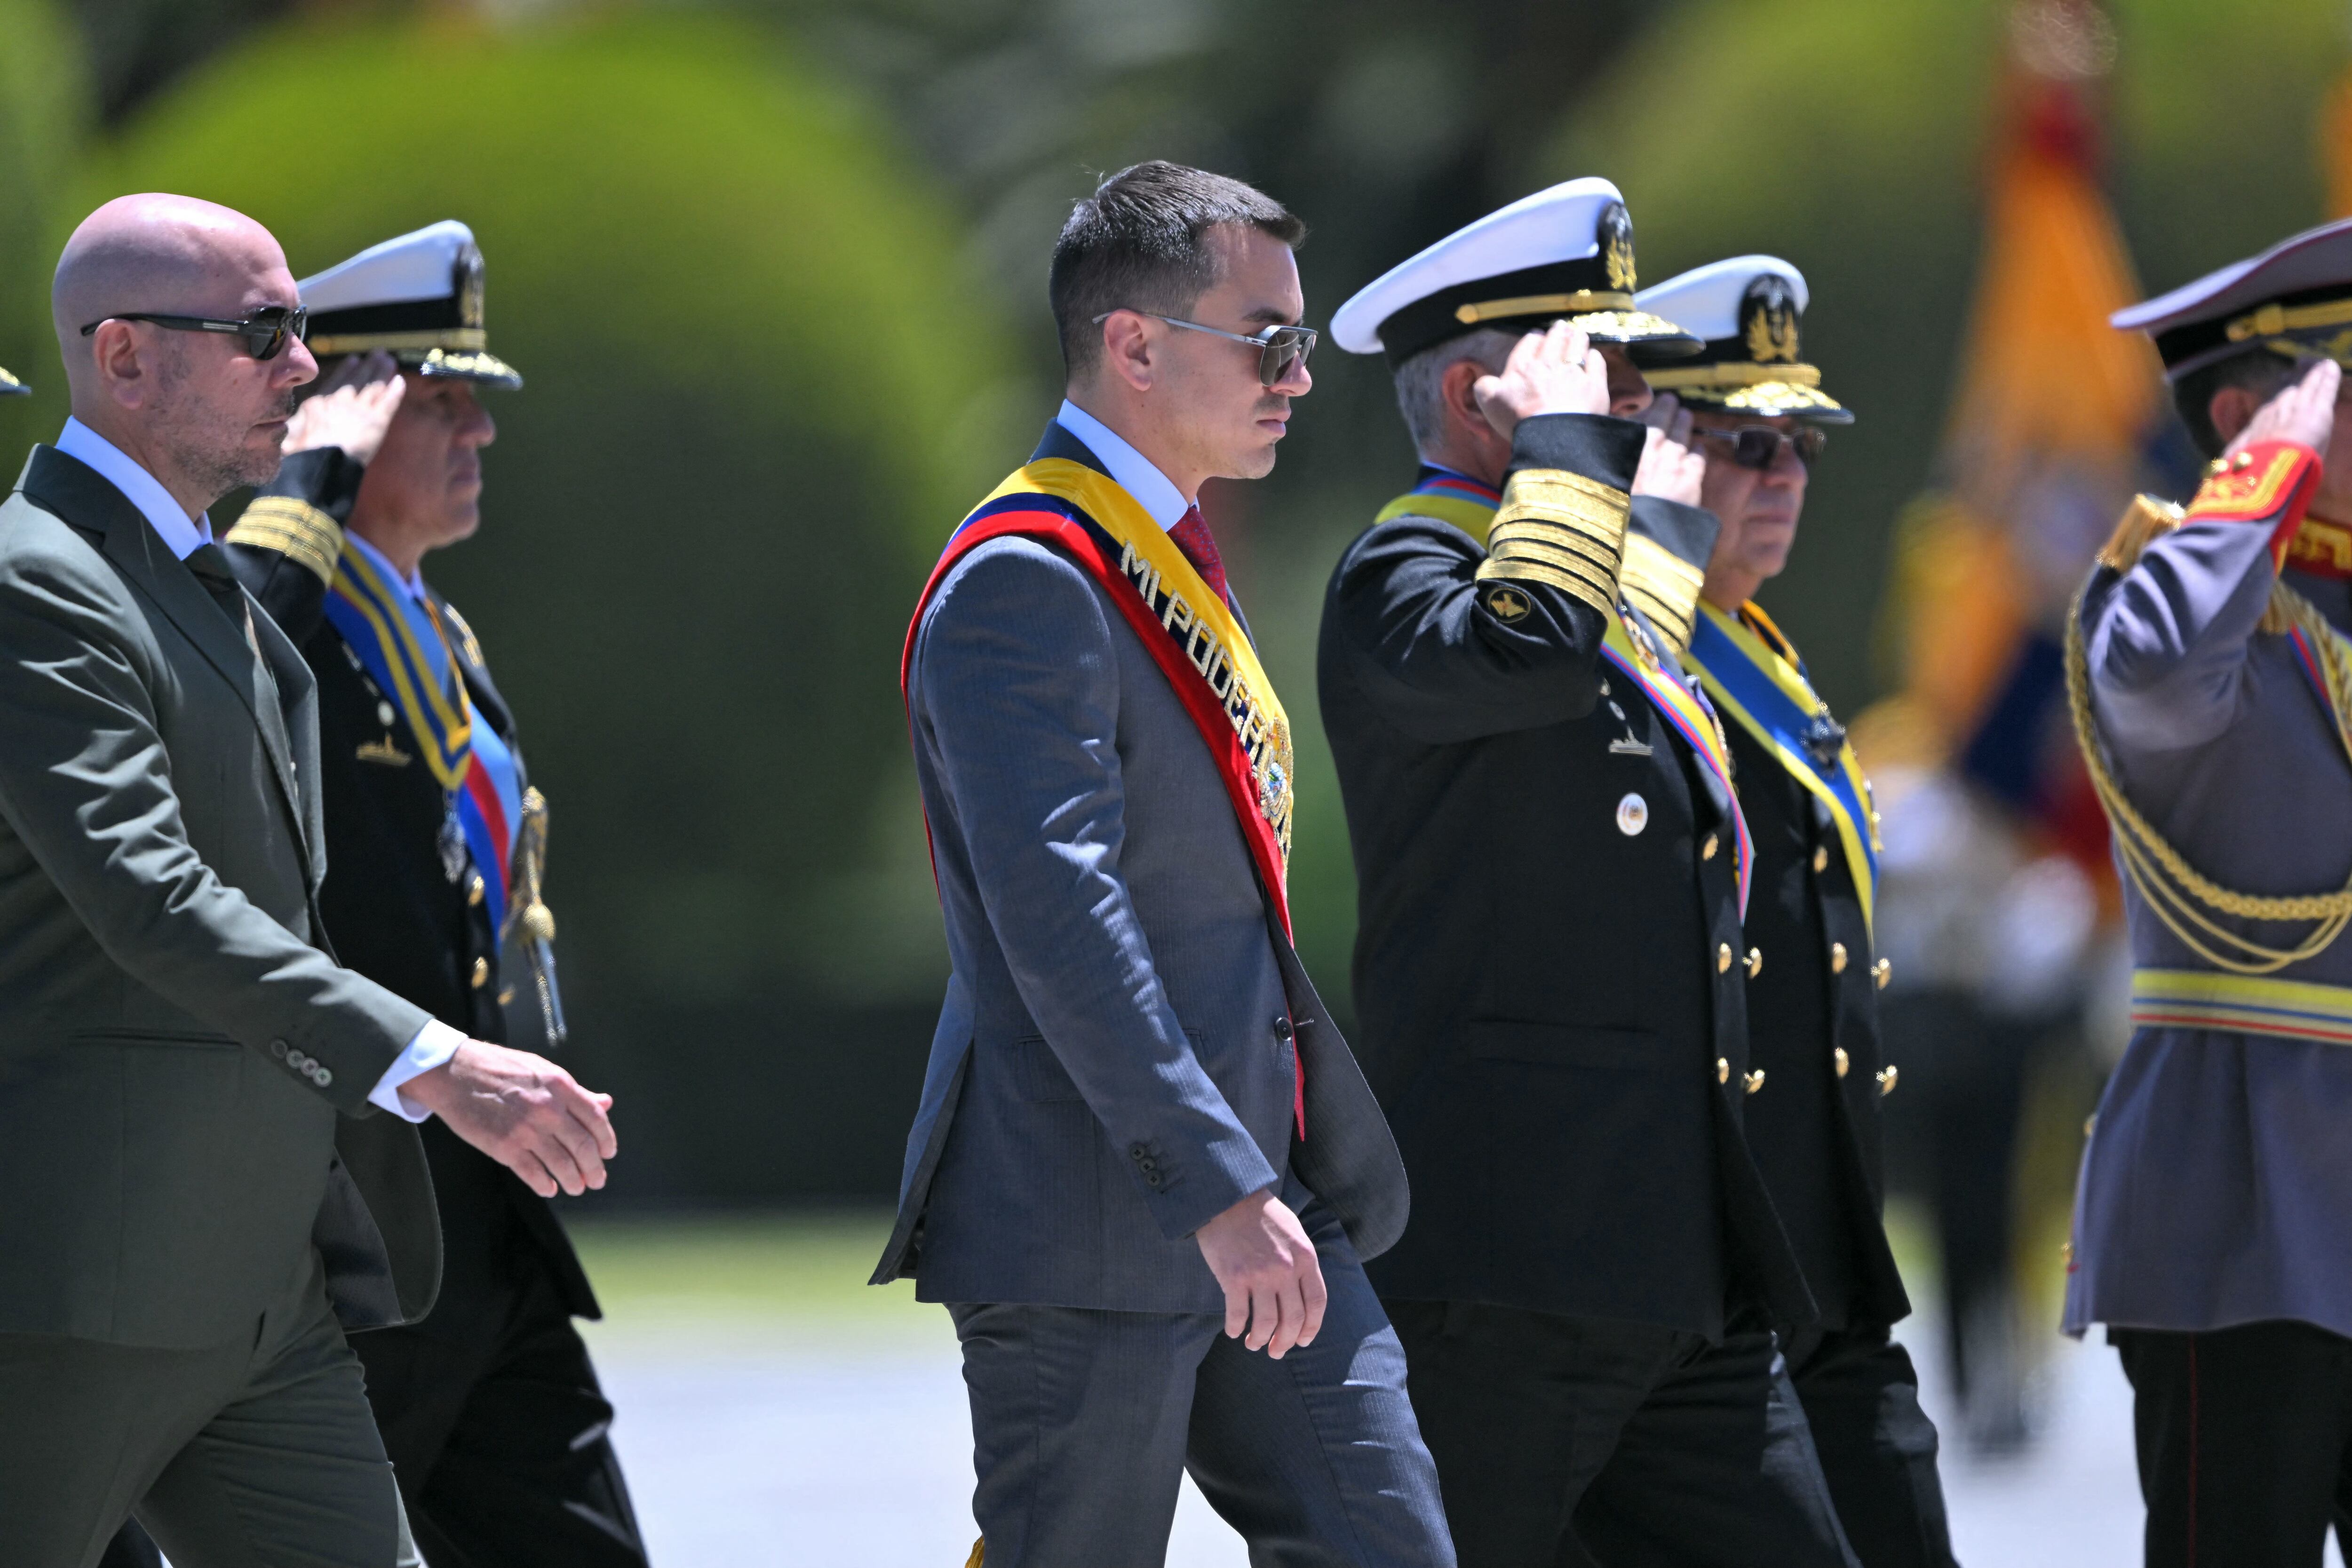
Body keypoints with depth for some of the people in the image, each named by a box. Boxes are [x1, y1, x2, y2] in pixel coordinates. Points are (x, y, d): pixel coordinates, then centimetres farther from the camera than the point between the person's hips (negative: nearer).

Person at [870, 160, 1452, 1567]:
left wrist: (1336, 1168, 22)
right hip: (1091, 1229, -9)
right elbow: (1059, 911, -24)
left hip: (1264, 1209, 9)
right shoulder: (1025, 583, -15)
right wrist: (1217, 1190, -29)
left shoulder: (1174, 560, 18)